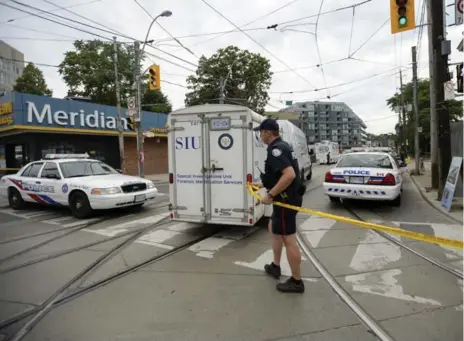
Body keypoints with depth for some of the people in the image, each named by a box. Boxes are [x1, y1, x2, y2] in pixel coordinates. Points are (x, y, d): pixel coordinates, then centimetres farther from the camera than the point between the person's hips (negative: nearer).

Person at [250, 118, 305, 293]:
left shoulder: (275, 149, -19)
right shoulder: (282, 146, 14)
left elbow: (289, 175, -32)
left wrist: (271, 195, -25)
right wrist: (262, 184, 26)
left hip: (286, 199, -11)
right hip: (287, 197, 11)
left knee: (288, 239, -2)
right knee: (274, 228, 24)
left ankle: (296, 282, 10)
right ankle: (275, 267, 36)